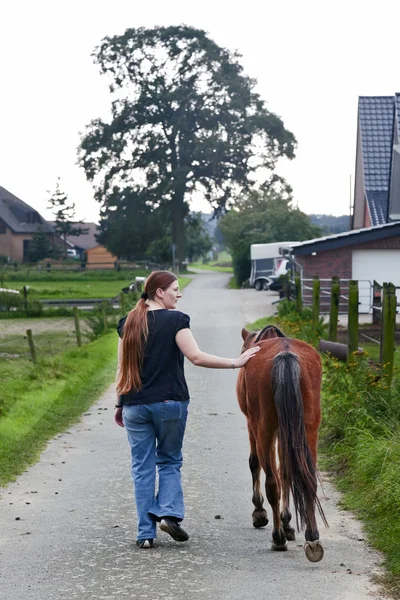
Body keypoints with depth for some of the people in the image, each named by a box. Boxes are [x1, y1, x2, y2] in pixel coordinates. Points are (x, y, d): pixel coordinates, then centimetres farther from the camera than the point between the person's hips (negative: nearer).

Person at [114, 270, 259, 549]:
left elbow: (123, 367, 10)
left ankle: (146, 533, 8)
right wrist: (236, 362, -15)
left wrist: (120, 404, 17)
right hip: (170, 403, -3)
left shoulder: (128, 323, 7)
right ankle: (169, 513, -4)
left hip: (135, 406, 3)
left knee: (142, 467, 9)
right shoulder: (176, 320, -8)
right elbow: (196, 357, -18)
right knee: (170, 461, 15)